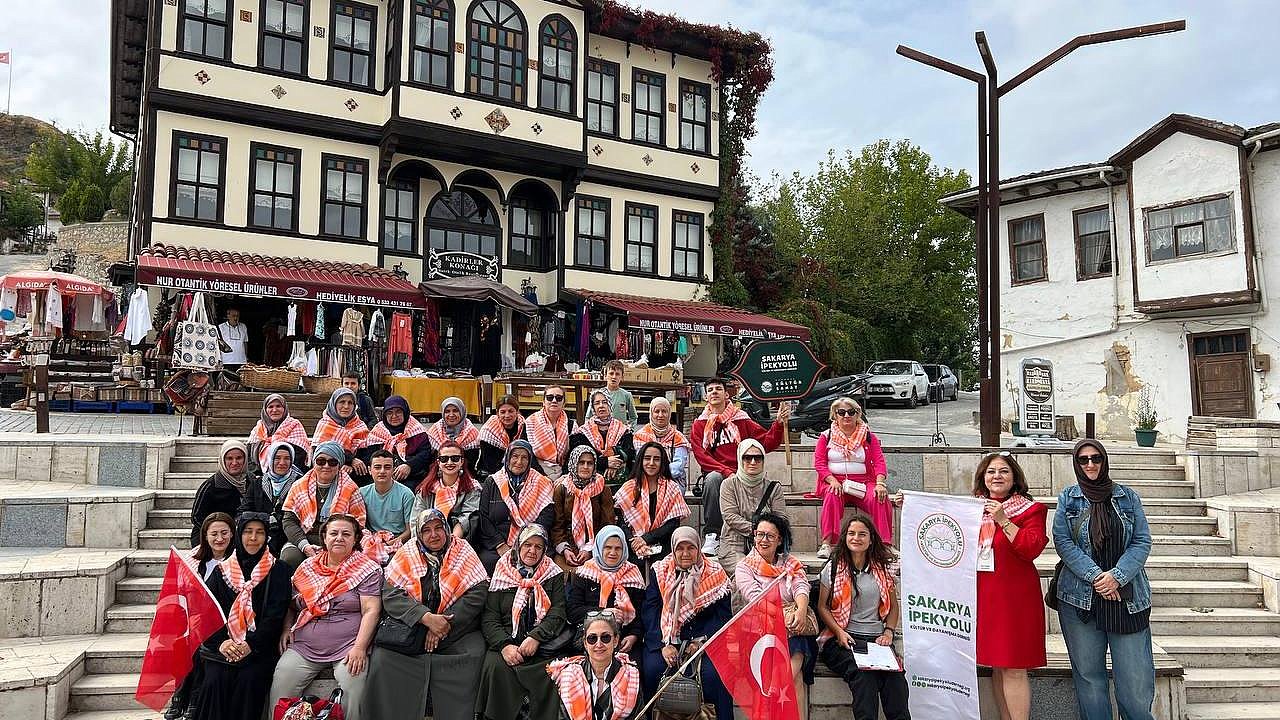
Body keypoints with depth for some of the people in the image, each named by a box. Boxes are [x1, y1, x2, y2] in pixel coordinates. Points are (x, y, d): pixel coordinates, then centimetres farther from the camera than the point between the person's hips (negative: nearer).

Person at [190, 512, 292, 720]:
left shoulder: (277, 570, 7)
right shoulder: (222, 570, 15)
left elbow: (275, 614, -2)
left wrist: (251, 644, -15)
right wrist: (220, 642, -13)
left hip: (260, 647, -2)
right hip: (222, 646, 2)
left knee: (249, 680, -27)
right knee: (215, 681, -24)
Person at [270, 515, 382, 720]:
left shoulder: (367, 569, 0)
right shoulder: (308, 567, 14)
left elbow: (371, 610, -7)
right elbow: (292, 602, 24)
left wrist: (359, 647, -16)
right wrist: (287, 628, 6)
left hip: (348, 648, -4)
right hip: (304, 647, 4)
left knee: (352, 690, -26)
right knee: (280, 685, -15)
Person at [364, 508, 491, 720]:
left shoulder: (463, 552, 5)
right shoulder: (407, 553, 6)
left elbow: (478, 592, -5)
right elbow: (390, 594, -6)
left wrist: (445, 624, -14)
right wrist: (427, 618, -19)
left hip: (456, 630, -1)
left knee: (474, 654, -29)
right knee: (382, 657, -24)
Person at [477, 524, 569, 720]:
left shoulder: (554, 575, 14)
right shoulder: (502, 575, 12)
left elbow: (557, 614, 3)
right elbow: (489, 618, 5)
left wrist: (535, 638, -14)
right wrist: (504, 645, -13)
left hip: (543, 645, 0)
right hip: (507, 643, 0)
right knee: (495, 666, -30)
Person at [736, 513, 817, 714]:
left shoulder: (792, 564, 20)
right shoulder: (744, 567, 11)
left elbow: (802, 588, 1)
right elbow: (755, 596, -6)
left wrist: (801, 610, -22)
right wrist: (785, 615, -22)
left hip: (795, 628, 2)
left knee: (793, 673, -27)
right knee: (795, 676, -27)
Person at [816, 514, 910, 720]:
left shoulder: (882, 569, 15)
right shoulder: (833, 568, 7)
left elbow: (894, 606, 21)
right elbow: (822, 607, 6)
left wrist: (888, 632, 2)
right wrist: (840, 632, -10)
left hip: (877, 639, 2)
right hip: (843, 639, -2)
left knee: (896, 678, -29)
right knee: (864, 676, -34)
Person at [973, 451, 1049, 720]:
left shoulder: (1029, 509, -2)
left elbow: (1032, 549, -13)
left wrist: (1003, 521, -19)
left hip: (1013, 596, -4)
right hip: (981, 596, 5)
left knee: (1013, 668, -5)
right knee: (996, 666, 10)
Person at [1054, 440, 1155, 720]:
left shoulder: (1127, 497, 8)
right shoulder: (1067, 498, 7)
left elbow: (1142, 542, 2)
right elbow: (1062, 541, -2)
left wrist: (1116, 576, -12)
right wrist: (1095, 576, -14)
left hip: (1126, 596, 0)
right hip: (1080, 598, 0)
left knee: (1134, 676, -1)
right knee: (1088, 675, 6)